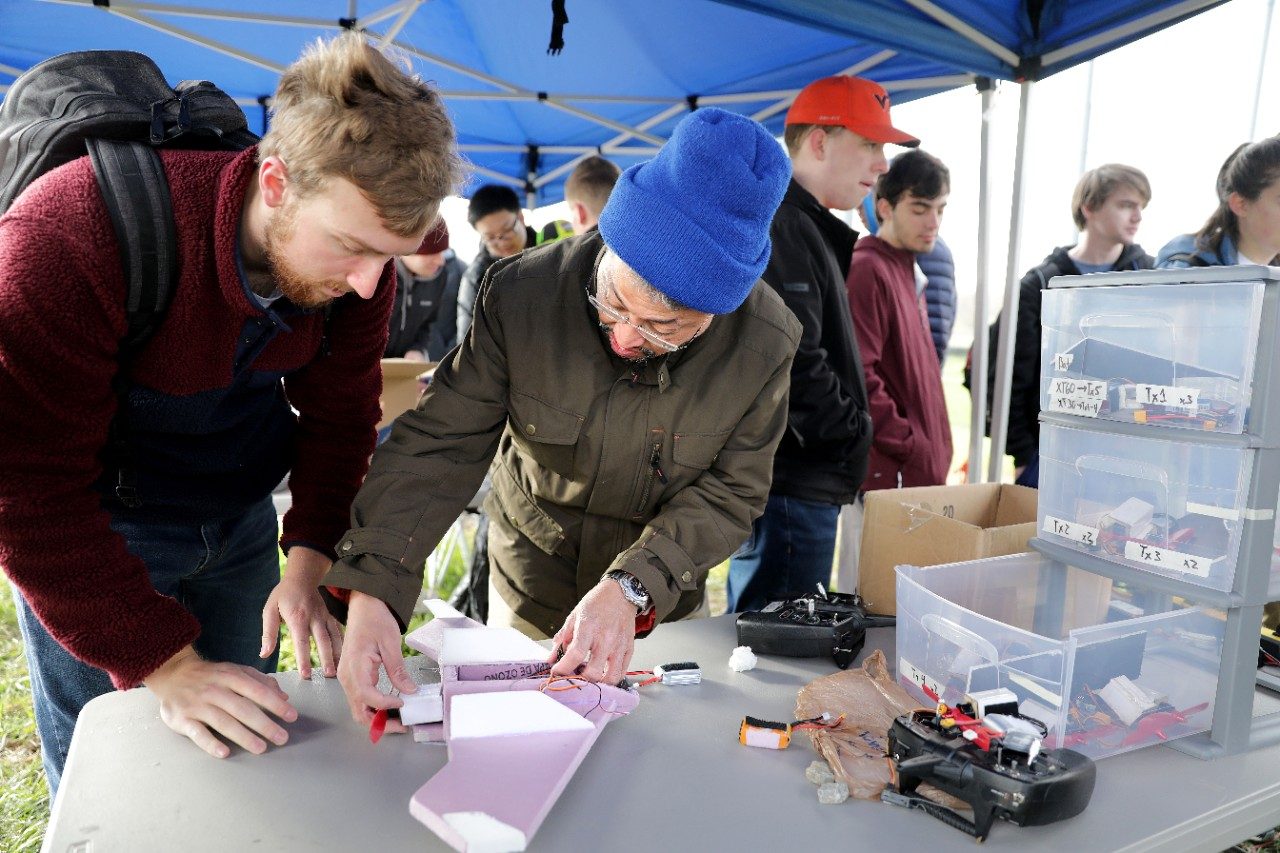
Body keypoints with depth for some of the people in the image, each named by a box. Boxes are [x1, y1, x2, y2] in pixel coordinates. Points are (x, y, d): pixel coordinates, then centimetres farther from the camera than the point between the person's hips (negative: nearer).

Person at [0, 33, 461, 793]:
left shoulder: (360, 263, -17)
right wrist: (167, 664, -30)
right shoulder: (74, 233, -32)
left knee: (246, 756, 17)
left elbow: (339, 413, -6)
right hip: (94, 536, -3)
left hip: (241, 526, 4)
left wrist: (307, 564, -17)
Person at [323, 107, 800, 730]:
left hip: (663, 609, 1)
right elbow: (440, 444, -24)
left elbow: (731, 491, -18)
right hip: (527, 599, 0)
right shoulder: (522, 294, -26)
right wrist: (372, 584, -35)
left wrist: (632, 588, -32)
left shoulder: (766, 341, -24)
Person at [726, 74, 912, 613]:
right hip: (791, 486, -11)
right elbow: (793, 363, -24)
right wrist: (856, 434, -10)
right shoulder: (780, 229, -14)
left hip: (799, 482, 11)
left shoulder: (806, 228, 20)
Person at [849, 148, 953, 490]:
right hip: (888, 473, -9)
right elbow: (858, 378, -22)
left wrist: (935, 449, 14)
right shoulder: (867, 270, -13)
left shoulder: (907, 269, 16)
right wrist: (912, 448, -17)